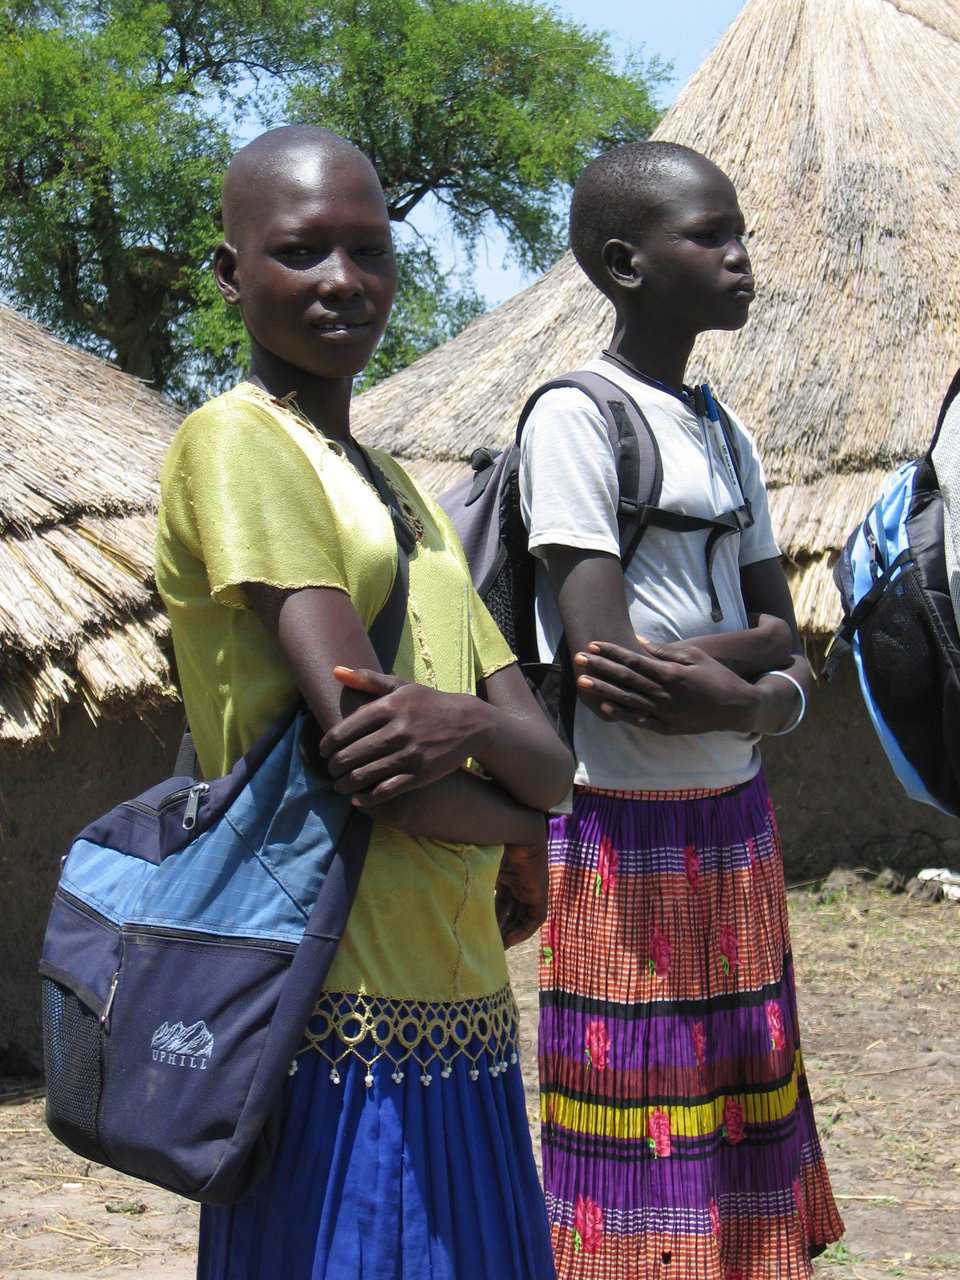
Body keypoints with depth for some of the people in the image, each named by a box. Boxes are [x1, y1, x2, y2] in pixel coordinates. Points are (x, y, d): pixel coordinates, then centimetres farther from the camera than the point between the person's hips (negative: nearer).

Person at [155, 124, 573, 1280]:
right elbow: (358, 749, -17)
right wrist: (514, 837, 1)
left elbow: (550, 764, 9)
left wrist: (467, 722, -15)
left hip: (462, 1009, 8)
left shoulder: (404, 493, 18)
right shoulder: (233, 442, -8)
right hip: (346, 1015, -8)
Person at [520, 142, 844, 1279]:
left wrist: (745, 700, -14)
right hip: (626, 834, -7)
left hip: (737, 831, 7)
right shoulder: (576, 417, -11)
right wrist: (751, 658, -9)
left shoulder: (728, 438, 12)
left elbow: (787, 660, 8)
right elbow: (604, 667, -20)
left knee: (744, 1164, 11)